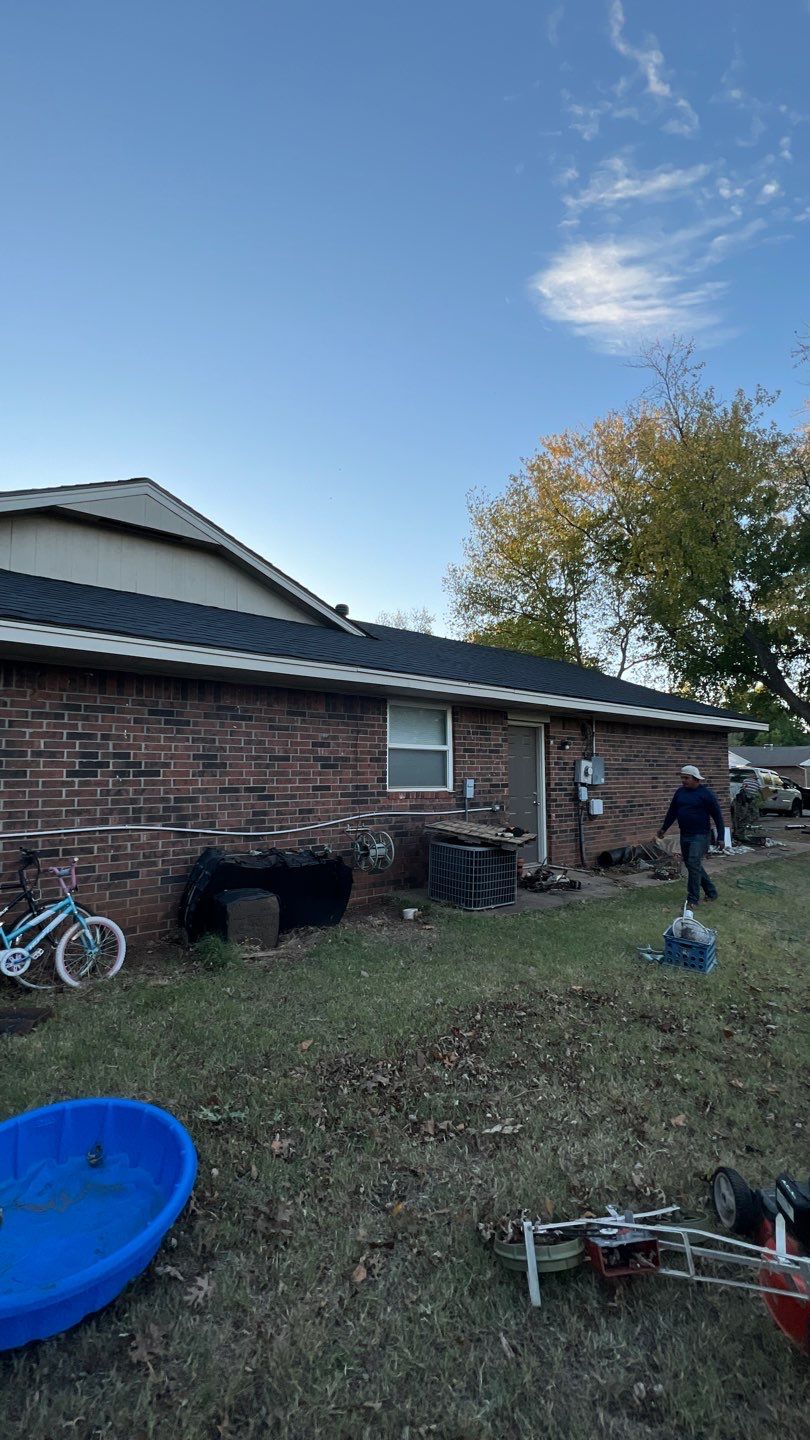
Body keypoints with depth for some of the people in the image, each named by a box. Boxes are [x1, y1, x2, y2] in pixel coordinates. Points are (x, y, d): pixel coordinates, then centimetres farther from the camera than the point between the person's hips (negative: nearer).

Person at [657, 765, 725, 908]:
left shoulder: (706, 793, -11)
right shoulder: (680, 792, 7)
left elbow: (718, 815, -8)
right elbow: (672, 812, 18)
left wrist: (720, 837, -10)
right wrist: (664, 828, 22)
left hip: (700, 836, -7)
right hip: (684, 835, 7)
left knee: (693, 864, -13)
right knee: (691, 864, 13)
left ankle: (693, 899, -5)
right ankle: (711, 891, 30)